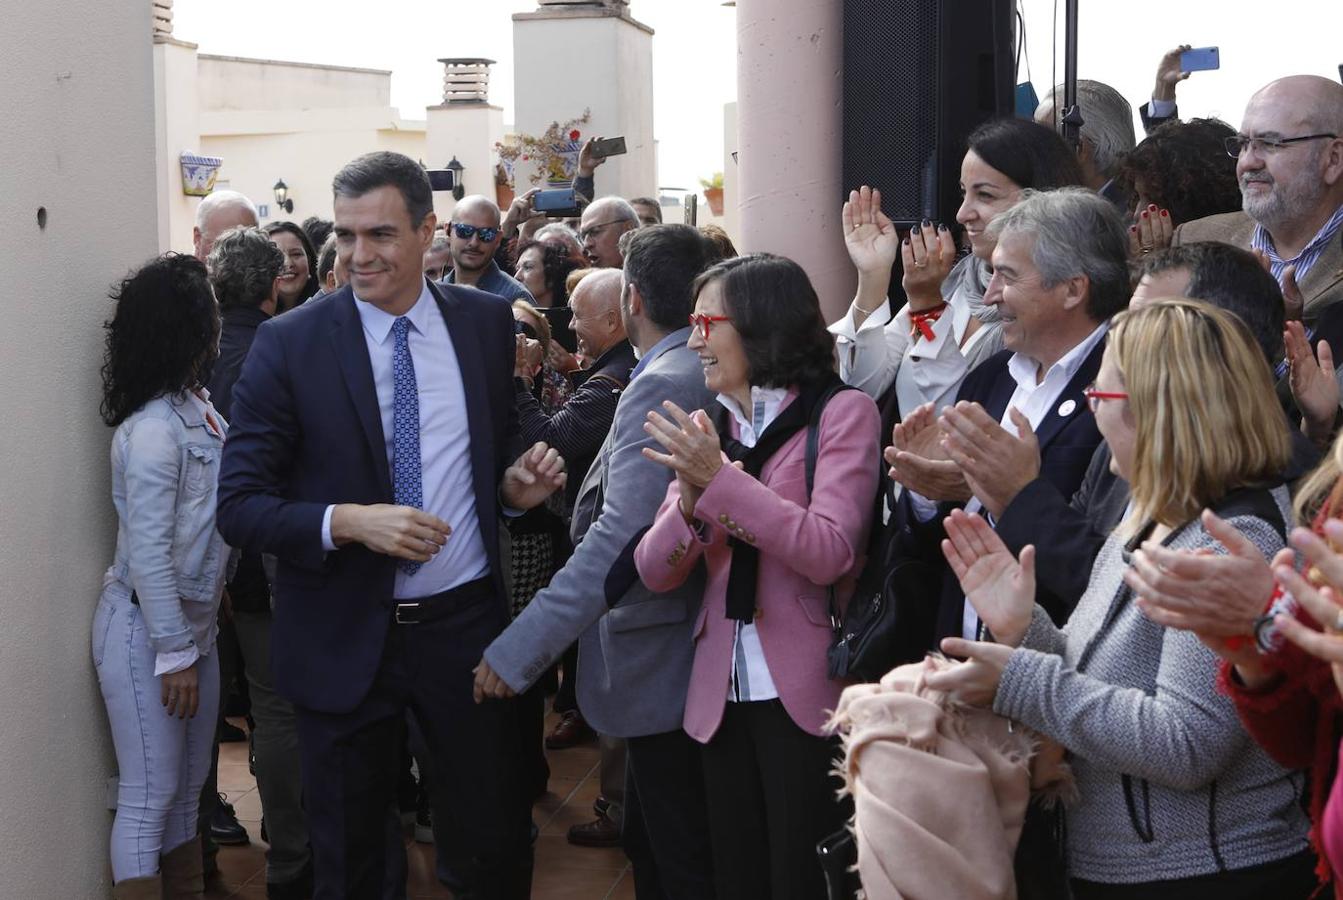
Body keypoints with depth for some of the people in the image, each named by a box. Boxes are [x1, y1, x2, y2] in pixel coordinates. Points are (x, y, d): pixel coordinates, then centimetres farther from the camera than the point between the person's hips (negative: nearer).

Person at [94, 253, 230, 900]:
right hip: (144, 630, -8)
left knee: (187, 791, 17)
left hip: (195, 622, 8)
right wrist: (173, 653, -17)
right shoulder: (153, 429, -20)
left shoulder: (201, 408, 3)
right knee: (148, 798, 1)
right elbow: (148, 553, -20)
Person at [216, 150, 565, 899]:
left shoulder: (488, 323, 0)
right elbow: (239, 505, -9)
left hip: (467, 621, 2)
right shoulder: (289, 345, -9)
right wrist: (346, 522, -24)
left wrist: (518, 486, -9)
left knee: (502, 838, 12)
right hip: (344, 639, -2)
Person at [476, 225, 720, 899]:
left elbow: (621, 536, -30)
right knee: (649, 843, 21)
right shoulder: (710, 372, 7)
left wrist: (519, 650, -30)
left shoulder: (660, 385, -21)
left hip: (658, 659, -10)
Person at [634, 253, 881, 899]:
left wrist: (722, 479, -22)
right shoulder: (706, 430, 9)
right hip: (723, 695, 6)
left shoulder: (841, 412, -6)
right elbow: (654, 573, 3)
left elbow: (831, 554, -19)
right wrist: (692, 499, -16)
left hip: (807, 695, -5)